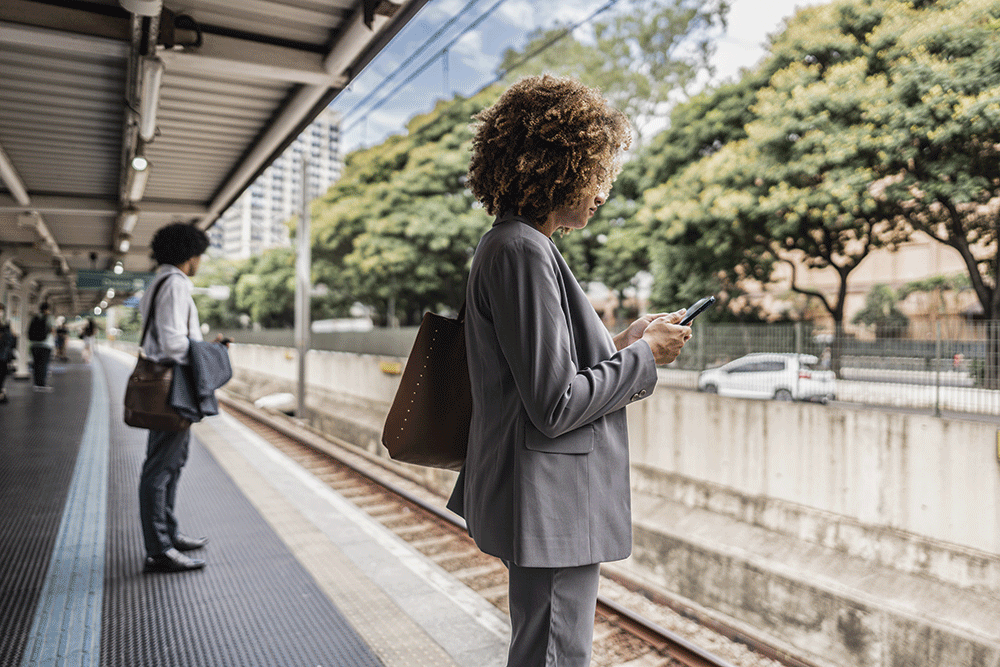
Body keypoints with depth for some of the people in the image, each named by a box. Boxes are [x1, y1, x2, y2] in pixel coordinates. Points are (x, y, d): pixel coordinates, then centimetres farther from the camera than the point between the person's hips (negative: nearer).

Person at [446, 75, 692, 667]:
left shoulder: (510, 245, 12)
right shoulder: (523, 251, -20)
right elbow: (555, 405, -23)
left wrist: (621, 344, 10)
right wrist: (644, 356, -10)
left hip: (548, 502, 10)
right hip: (551, 509, -10)